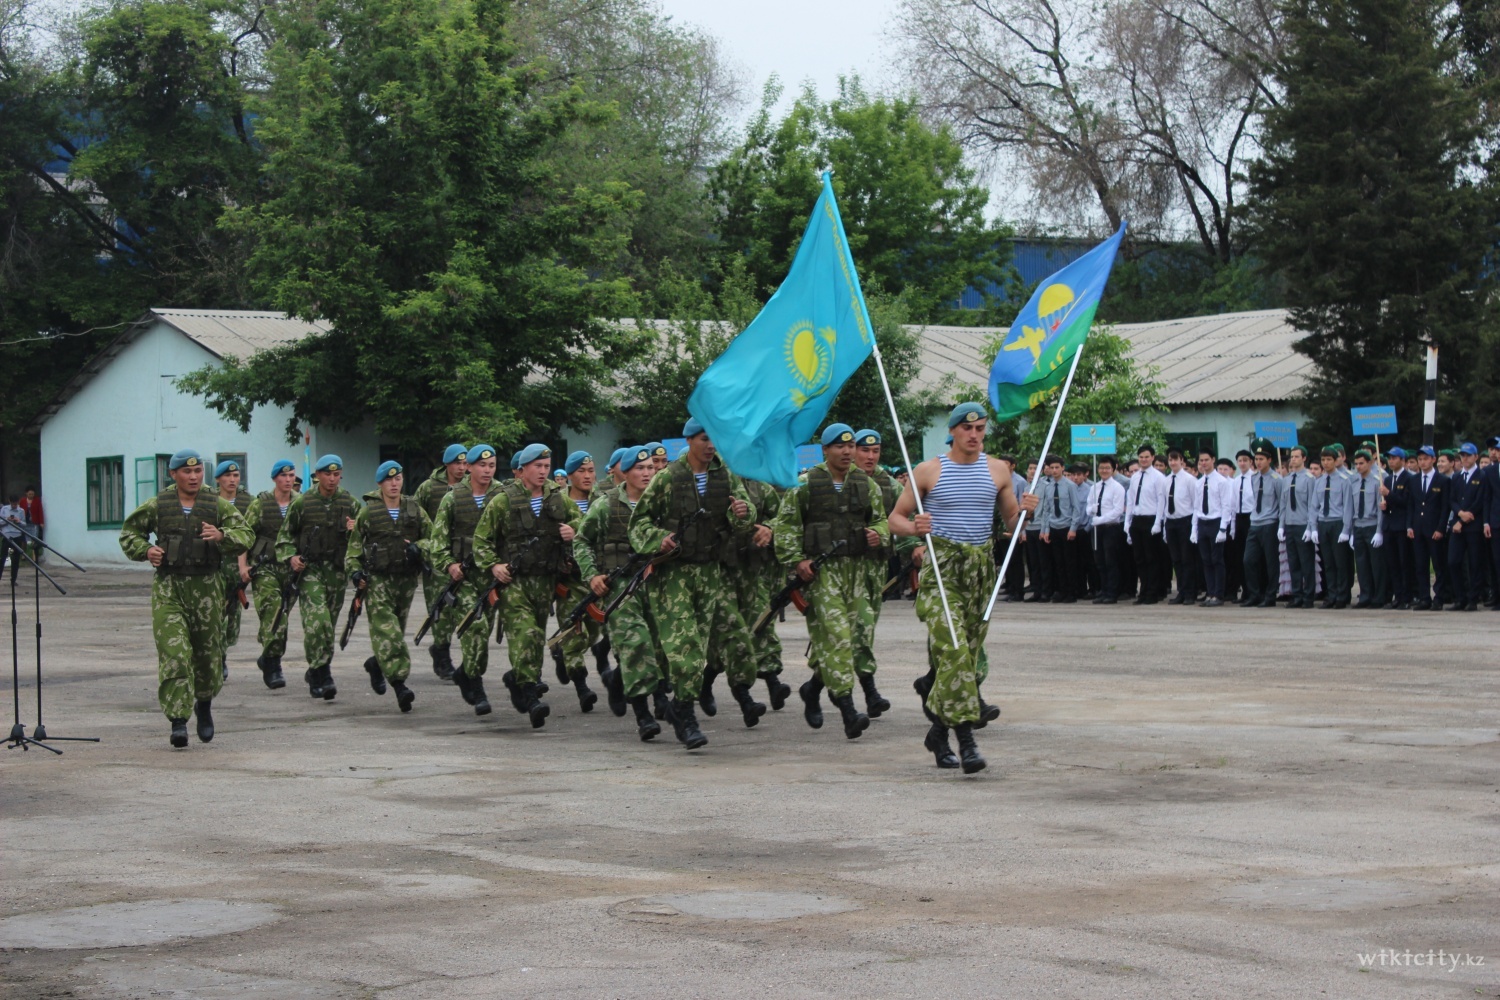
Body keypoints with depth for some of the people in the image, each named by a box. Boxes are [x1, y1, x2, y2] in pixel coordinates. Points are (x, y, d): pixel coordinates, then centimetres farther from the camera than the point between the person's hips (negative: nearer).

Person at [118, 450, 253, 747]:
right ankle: (178, 721, -13)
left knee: (207, 651, 11)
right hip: (168, 588, -1)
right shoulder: (156, 506, 5)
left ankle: (204, 705, 39)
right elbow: (129, 533, 17)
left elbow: (245, 535, -5)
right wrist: (145, 550, -2)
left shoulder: (218, 505, 4)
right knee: (174, 653, -12)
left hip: (207, 587, 1)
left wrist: (222, 536, -25)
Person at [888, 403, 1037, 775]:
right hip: (940, 566, -4)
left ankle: (939, 731, 23)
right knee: (952, 649, -18)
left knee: (970, 653, 7)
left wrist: (1024, 510, -6)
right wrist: (914, 528, -17)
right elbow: (895, 518, 5)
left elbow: (1011, 523, 17)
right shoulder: (928, 471, 2)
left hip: (982, 567, 4)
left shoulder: (998, 470, 10)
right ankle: (966, 739, -21)